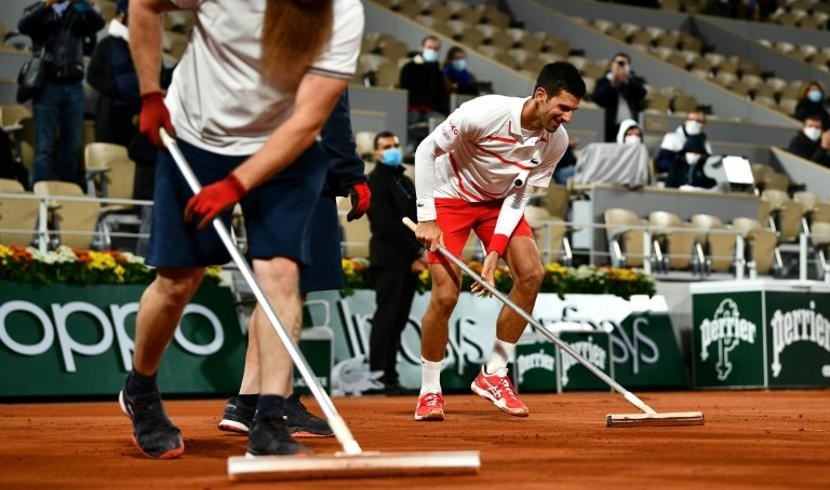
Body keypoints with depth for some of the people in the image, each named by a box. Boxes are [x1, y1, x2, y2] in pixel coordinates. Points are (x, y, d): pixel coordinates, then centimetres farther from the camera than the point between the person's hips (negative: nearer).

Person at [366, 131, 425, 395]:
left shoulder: (406, 182, 21)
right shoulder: (375, 181, -4)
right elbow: (387, 224, -13)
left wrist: (418, 256, 2)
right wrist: (417, 252, -12)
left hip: (410, 261, 8)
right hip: (388, 259, -8)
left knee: (399, 321, 6)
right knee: (386, 317, -10)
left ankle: (390, 377, 8)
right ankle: (378, 377, -11)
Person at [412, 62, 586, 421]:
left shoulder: (556, 141, -16)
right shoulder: (484, 113, -31)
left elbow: (519, 197, -9)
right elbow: (426, 150, -20)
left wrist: (495, 252, -18)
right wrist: (426, 218, -22)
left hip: (500, 202, 5)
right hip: (450, 197, -5)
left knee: (531, 274, -15)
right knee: (446, 295, -15)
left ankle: (494, 376, -1)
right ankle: (429, 392, 4)